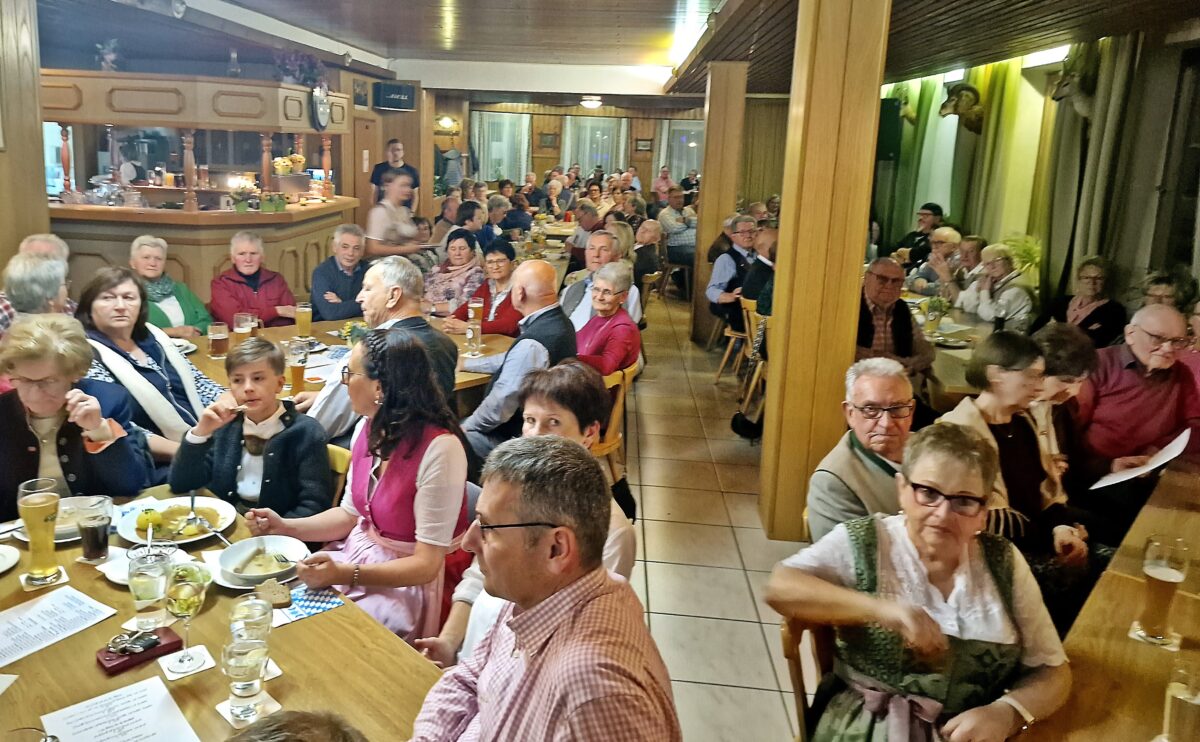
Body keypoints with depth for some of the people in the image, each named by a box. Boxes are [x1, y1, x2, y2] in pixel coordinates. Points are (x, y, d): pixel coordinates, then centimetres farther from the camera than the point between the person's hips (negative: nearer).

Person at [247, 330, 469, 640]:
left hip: (405, 582, -7)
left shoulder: (439, 449, -26)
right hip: (356, 554, 7)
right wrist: (286, 527, -1)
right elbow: (349, 515, 12)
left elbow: (426, 565, -22)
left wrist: (346, 574, -31)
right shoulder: (368, 428, -2)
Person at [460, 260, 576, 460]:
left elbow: (500, 404, -24)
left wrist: (466, 427, -8)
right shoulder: (558, 322, 0)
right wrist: (465, 363, 22)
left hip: (519, 438, -9)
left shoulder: (532, 344, -30)